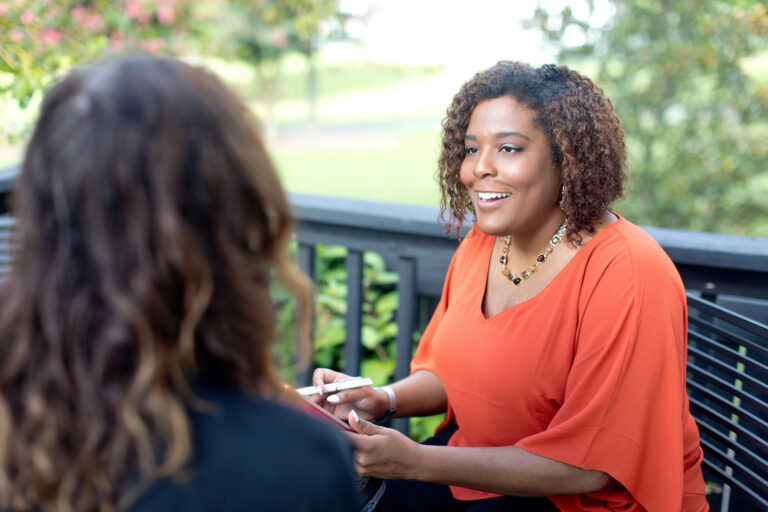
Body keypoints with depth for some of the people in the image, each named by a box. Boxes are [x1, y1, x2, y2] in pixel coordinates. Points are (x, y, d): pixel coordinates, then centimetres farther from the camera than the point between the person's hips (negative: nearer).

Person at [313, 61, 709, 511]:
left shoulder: (628, 276, -24)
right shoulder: (483, 242, -1)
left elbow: (586, 468, -23)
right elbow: (450, 371, 12)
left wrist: (415, 460, -27)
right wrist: (385, 400, -9)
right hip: (487, 463, 6)